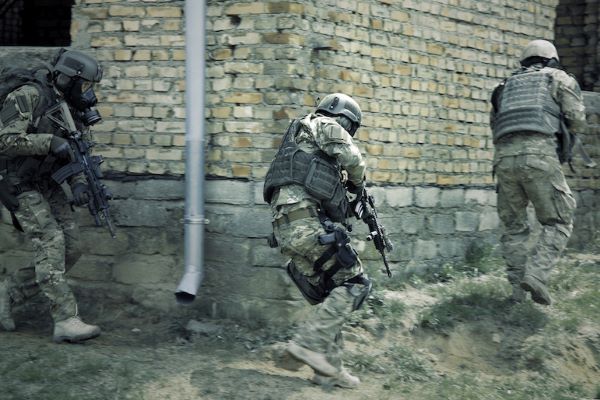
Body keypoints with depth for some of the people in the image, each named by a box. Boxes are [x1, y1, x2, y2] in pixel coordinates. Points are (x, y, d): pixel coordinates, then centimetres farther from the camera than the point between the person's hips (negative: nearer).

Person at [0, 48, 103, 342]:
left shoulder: (70, 108, 6)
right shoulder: (28, 96, -18)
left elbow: (71, 155, 12)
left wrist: (78, 184, -6)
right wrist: (50, 142, -28)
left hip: (49, 185, 8)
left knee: (70, 250, 1)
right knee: (51, 244, -17)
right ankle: (66, 321, -16)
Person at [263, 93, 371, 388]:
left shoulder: (304, 139, 32)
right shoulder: (326, 126, 6)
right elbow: (354, 161, -5)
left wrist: (351, 209, 22)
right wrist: (358, 184, 15)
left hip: (287, 226, 9)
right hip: (306, 223, -9)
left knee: (329, 298, 13)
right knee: (354, 283, -5)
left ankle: (328, 368, 12)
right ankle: (310, 343, -15)